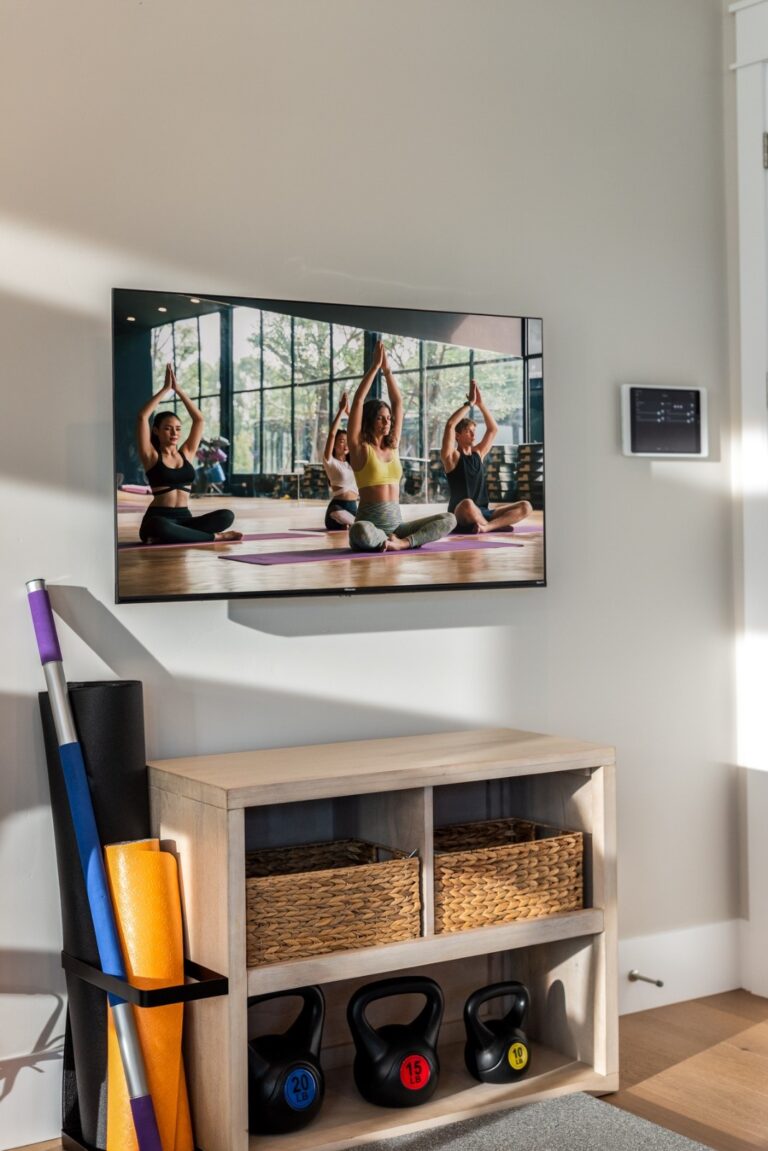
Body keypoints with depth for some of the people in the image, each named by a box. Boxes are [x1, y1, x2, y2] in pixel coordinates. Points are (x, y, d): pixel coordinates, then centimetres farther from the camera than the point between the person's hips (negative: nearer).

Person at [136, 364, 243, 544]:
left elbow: (198, 419, 9)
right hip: (159, 519, -4)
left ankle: (169, 537, -20)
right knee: (159, 527, -42)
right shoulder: (151, 456, 2)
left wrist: (178, 390, 5)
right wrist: (165, 389, -4)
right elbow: (142, 417, -9)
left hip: (184, 518, 4)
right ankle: (214, 536, -26)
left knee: (226, 515, -21)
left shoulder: (186, 453, 13)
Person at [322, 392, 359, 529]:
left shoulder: (352, 462, 18)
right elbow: (332, 434, -13)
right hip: (337, 508, -7)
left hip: (353, 507, 7)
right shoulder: (330, 462, 1)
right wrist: (341, 410, -11)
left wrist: (349, 411, 9)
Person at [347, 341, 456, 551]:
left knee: (449, 519, -11)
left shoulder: (393, 446, 14)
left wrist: (387, 369, 8)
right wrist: (375, 366, -3)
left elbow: (398, 402, 15)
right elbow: (358, 401, -6)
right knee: (361, 532, -42)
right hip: (371, 523, -5)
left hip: (396, 524, 5)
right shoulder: (360, 448, 0)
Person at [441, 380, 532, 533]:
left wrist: (481, 403, 8)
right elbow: (450, 425, -15)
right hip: (461, 515, -6)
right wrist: (469, 403, -9)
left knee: (526, 507, -11)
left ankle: (485, 526, -29)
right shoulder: (451, 456, -1)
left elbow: (493, 429, 17)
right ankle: (496, 525, -14)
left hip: (483, 513, 6)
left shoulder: (478, 453, 17)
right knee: (468, 504, -43)